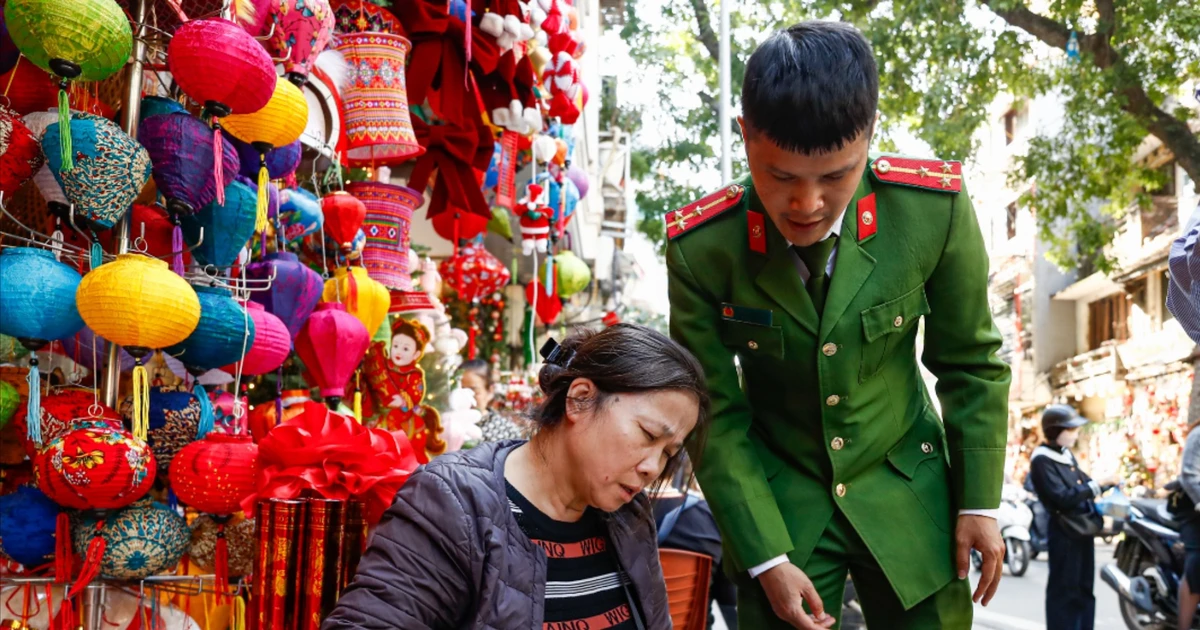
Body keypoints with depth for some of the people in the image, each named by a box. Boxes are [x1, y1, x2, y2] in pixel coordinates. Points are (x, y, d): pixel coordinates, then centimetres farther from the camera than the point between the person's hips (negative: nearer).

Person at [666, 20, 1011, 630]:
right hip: (777, 503, -1)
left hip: (906, 494, 1)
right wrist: (766, 558, -12)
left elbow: (971, 364, -4)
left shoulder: (935, 207, -19)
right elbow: (715, 414, -11)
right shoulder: (701, 247, -19)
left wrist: (980, 501, -1)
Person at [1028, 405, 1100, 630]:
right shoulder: (1042, 460, -14)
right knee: (1064, 590, -4)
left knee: (1084, 588, 15)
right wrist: (1095, 487, -21)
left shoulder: (1067, 455, 14)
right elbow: (1062, 498, -22)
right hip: (1064, 531, -9)